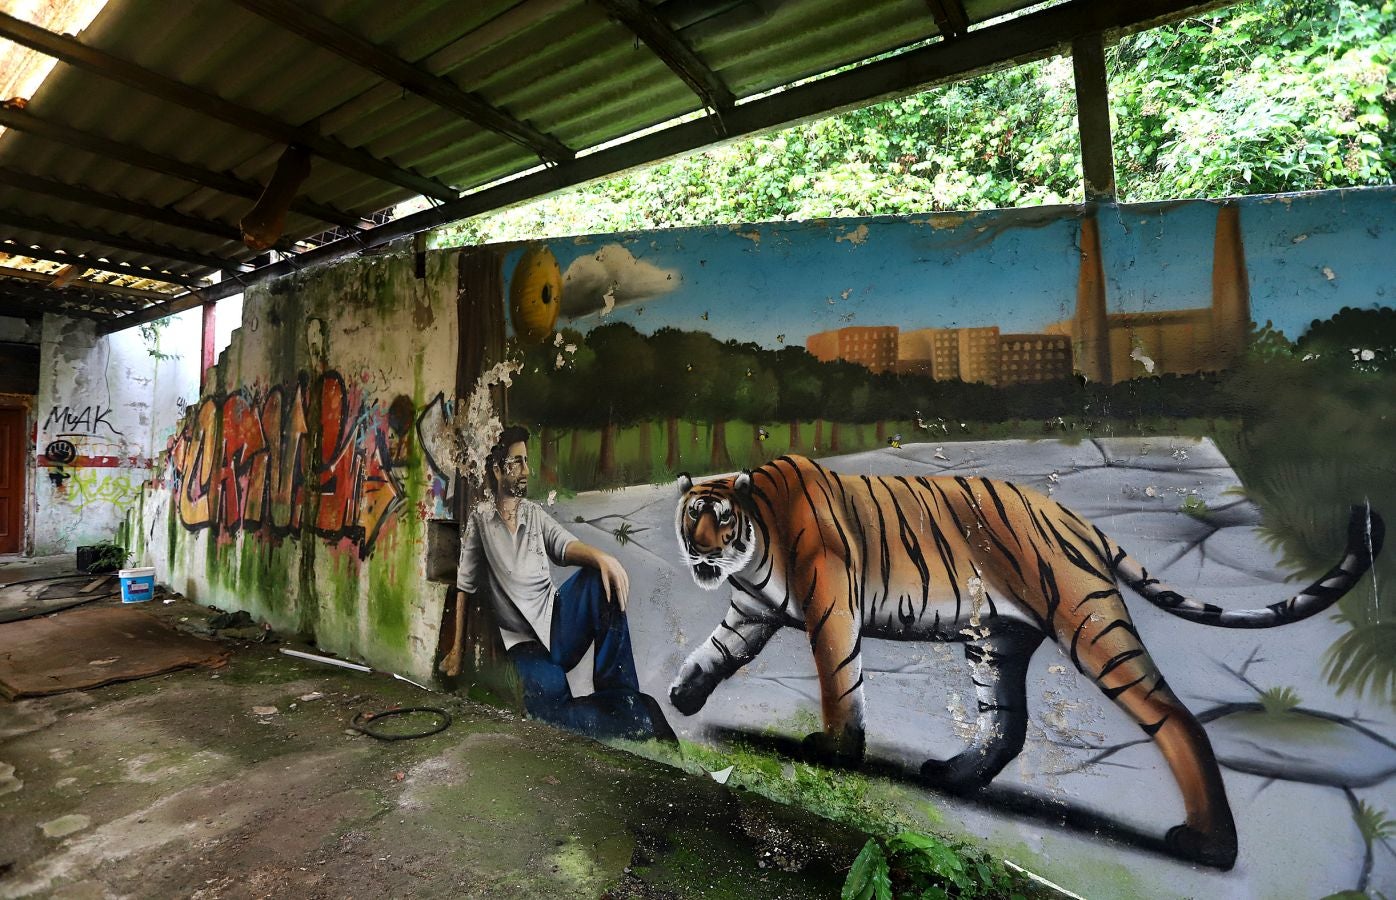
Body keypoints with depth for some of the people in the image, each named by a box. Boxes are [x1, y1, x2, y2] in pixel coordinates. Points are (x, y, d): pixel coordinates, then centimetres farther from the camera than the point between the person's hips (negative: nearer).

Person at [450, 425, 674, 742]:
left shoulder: (535, 513, 14)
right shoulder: (479, 518, 4)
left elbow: (565, 546, -4)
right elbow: (465, 586, 4)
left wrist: (601, 556, -26)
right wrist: (457, 650, -1)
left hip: (558, 617, 4)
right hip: (525, 642, -3)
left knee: (601, 577, -28)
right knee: (548, 694, -36)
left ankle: (619, 695, -22)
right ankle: (638, 716, -18)